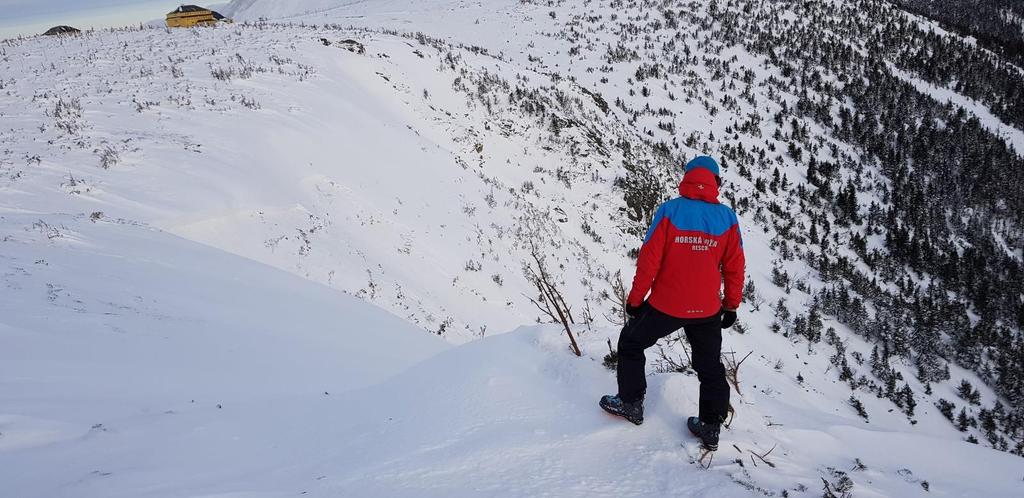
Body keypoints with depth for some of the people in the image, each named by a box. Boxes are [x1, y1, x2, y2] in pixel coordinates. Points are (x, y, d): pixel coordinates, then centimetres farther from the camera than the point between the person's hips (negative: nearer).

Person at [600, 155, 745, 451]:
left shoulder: (670, 211, -11)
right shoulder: (727, 218, -3)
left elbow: (649, 260, -12)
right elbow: (735, 267, 3)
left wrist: (635, 299, -2)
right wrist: (731, 305, 15)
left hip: (666, 305, -3)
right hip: (707, 309, 3)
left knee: (631, 343, 20)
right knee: (710, 365, 20)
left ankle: (631, 403, 25)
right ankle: (711, 428, 25)